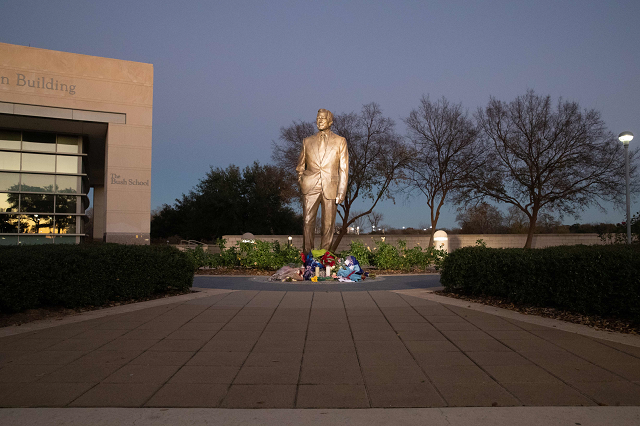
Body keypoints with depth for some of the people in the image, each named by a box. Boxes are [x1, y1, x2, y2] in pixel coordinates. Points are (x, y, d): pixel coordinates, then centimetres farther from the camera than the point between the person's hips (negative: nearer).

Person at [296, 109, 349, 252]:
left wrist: (341, 192, -4)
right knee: (308, 221, -3)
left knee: (328, 224, 2)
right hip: (310, 188, 1)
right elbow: (300, 164, 23)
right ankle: (307, 254, 5)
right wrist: (301, 177, 4)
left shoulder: (340, 141, 9)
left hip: (330, 188, -1)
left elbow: (343, 169, 4)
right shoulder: (307, 141, 14)